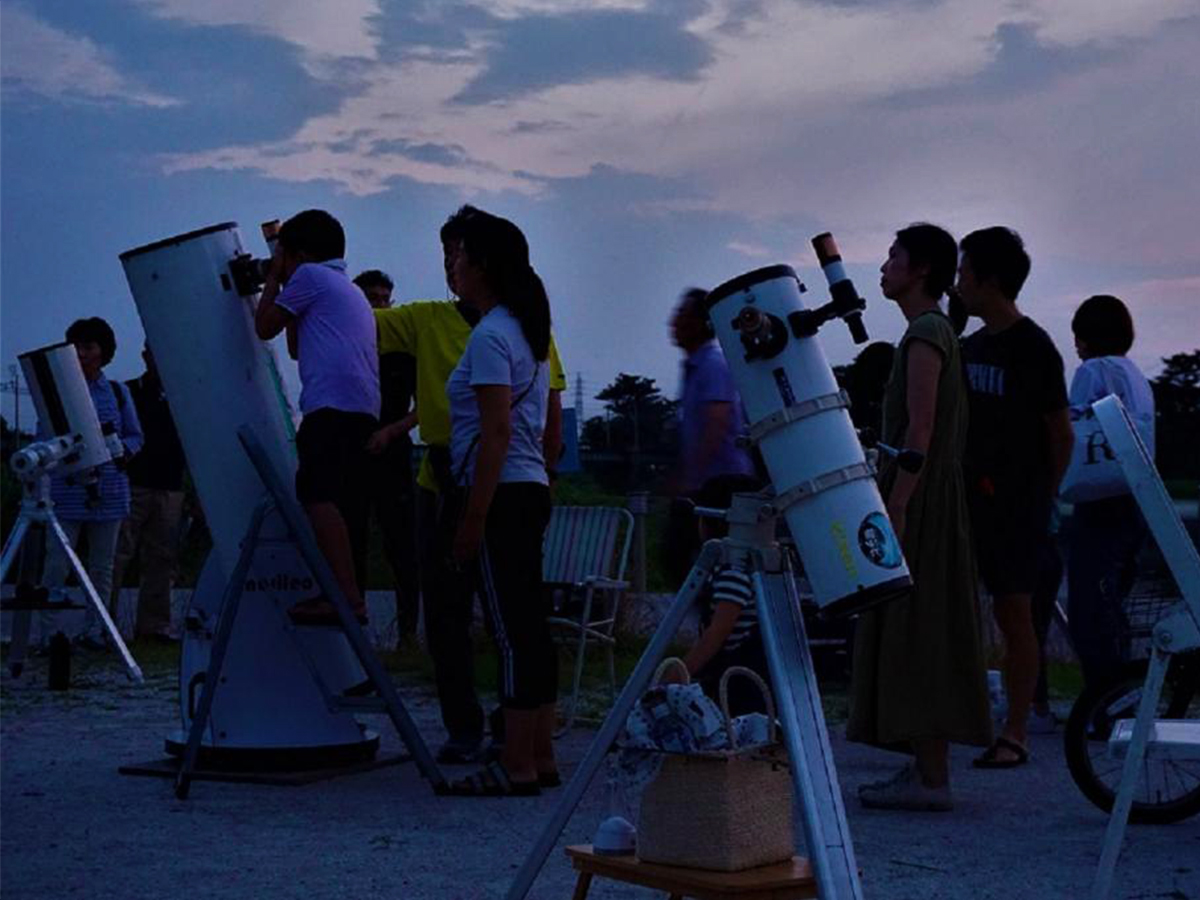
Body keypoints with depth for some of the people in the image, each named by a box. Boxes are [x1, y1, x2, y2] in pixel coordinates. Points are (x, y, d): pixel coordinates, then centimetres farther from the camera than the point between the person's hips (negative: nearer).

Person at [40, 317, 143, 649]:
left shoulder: (118, 392, 9)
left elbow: (136, 437, 12)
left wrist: (118, 448, -9)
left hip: (108, 492, 3)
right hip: (67, 489, -2)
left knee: (102, 565, 6)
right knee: (57, 564, -7)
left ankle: (93, 630, 14)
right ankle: (47, 632, -1)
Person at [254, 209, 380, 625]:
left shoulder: (310, 276, 7)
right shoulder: (352, 292, 35)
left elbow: (265, 326, 11)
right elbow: (298, 346, 42)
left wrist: (273, 278, 24)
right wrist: (282, 282, 43)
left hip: (333, 402, -10)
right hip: (365, 408, 10)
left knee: (319, 495, -18)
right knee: (347, 503, 9)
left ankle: (346, 595, -30)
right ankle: (354, 596, 7)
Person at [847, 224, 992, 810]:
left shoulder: (925, 335, -12)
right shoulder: (935, 331, 19)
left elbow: (920, 433, -20)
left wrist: (895, 508, -23)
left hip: (920, 502, -10)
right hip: (926, 502, 10)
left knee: (917, 636, -9)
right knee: (915, 637, 11)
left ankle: (931, 778, -7)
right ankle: (924, 768, 15)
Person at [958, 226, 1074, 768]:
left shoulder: (1033, 348, -10)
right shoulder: (972, 344, 12)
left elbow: (1061, 434, -7)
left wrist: (1041, 497, -1)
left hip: (1017, 504, -7)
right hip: (970, 497, 7)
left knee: (1013, 612, -4)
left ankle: (1014, 735, 3)